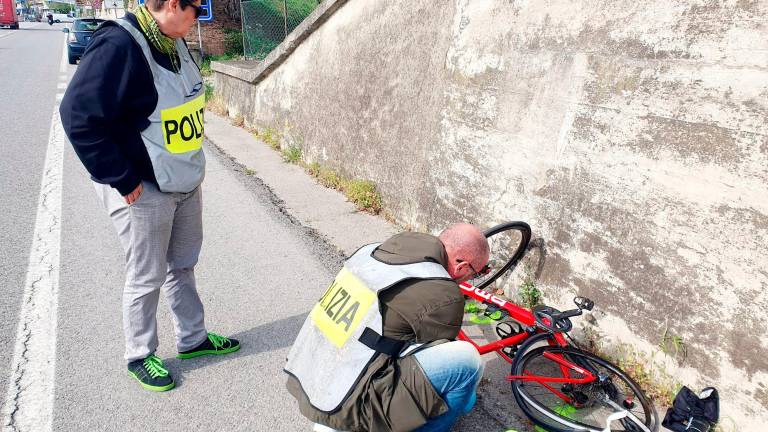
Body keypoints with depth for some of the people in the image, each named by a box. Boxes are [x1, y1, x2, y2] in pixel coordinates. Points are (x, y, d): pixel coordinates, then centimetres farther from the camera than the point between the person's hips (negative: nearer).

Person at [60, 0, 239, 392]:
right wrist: (123, 181, -20)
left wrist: (190, 167, 15)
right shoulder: (119, 46, -21)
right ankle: (139, 355, 29)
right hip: (144, 191, -8)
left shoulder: (173, 43, 6)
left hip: (186, 183, 8)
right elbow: (79, 116, -23)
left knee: (183, 266, 19)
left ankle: (192, 338, 37)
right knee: (147, 278, 8)